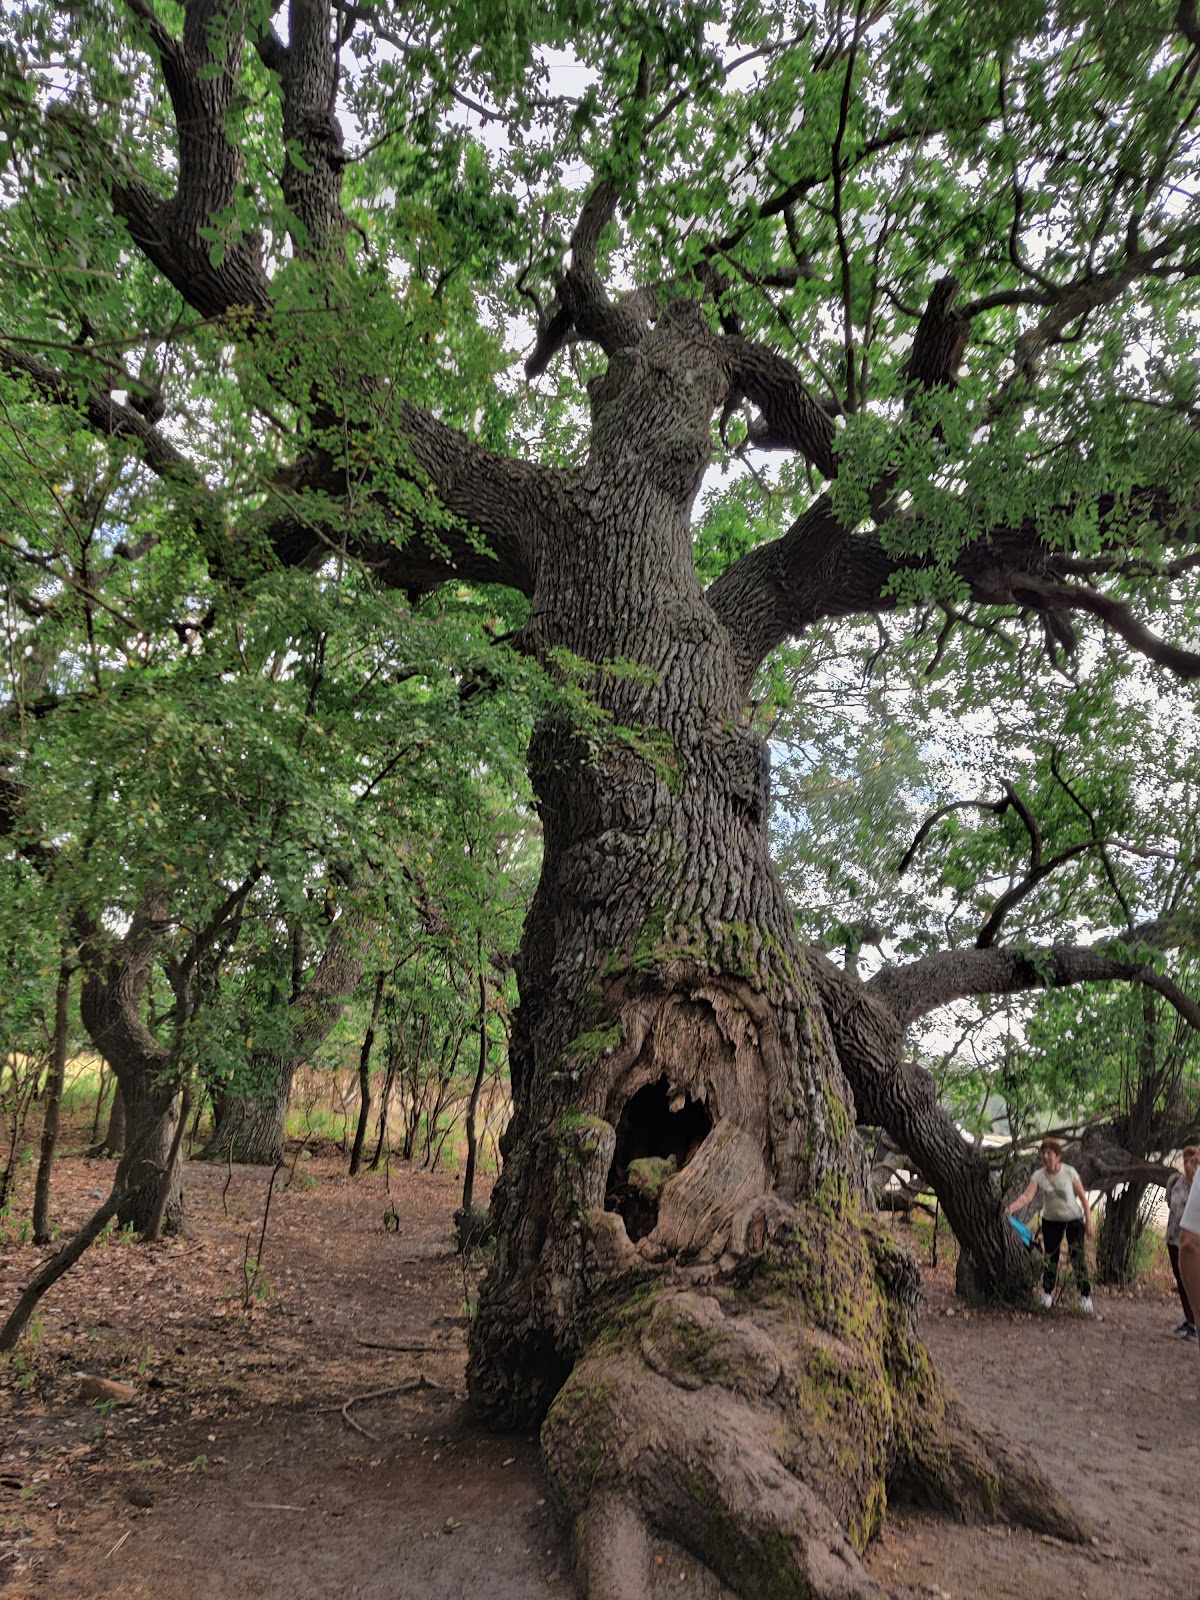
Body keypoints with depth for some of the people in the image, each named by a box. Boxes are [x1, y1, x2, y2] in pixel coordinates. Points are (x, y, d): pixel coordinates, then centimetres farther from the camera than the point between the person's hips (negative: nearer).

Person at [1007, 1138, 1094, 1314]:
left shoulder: (1069, 1172, -16)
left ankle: (1085, 1296, 5)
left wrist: (1089, 1222, -9)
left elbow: (1083, 1197, -8)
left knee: (1077, 1256, -7)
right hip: (1051, 1221, 2)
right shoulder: (1038, 1176, -14)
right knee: (1050, 1256, 7)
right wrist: (1010, 1208, -41)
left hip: (1074, 1220, -2)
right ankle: (1047, 1293, 22)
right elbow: (1026, 1196, -25)